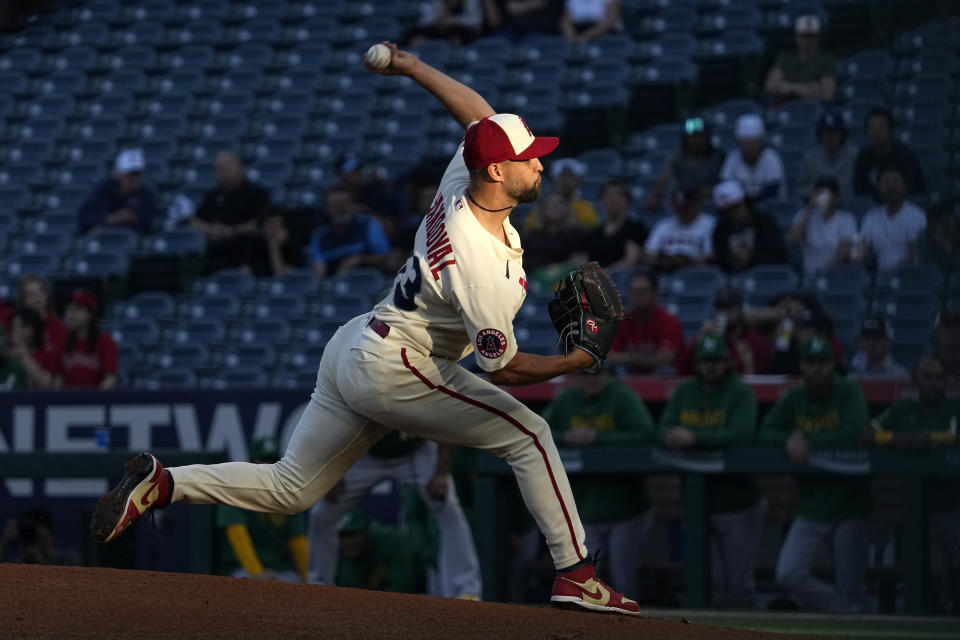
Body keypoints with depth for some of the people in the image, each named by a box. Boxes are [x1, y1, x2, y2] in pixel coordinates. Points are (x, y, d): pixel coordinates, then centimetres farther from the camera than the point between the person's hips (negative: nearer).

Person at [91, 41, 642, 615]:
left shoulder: (461, 181, -1)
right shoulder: (483, 266, -25)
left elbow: (478, 112, 19)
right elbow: (501, 365, -17)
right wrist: (572, 364, -7)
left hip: (352, 350, 9)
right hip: (391, 369, -9)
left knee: (290, 489, 12)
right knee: (527, 434, -4)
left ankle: (162, 483, 2)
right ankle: (575, 573, -3)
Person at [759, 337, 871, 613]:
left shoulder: (849, 393, -4)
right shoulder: (793, 400, 7)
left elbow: (852, 434, -19)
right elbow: (764, 434, -1)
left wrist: (807, 440, -18)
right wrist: (789, 440, -21)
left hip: (849, 510, -4)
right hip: (811, 512, 4)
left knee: (850, 594, -4)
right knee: (788, 575, -12)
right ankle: (843, 607, 8)